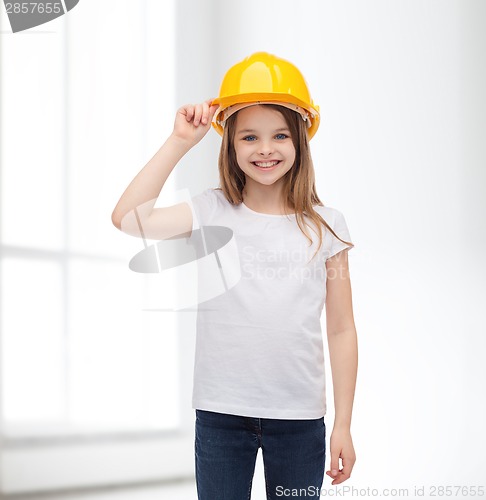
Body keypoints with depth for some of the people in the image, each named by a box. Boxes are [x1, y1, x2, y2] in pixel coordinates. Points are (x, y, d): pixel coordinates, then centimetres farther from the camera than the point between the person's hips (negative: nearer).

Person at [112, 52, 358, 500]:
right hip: (221, 413, 0)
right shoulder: (214, 212, -1)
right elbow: (128, 217, -15)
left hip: (299, 417, 1)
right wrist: (180, 142, -11)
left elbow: (341, 329, 3)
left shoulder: (324, 225, 1)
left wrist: (343, 425, 2)